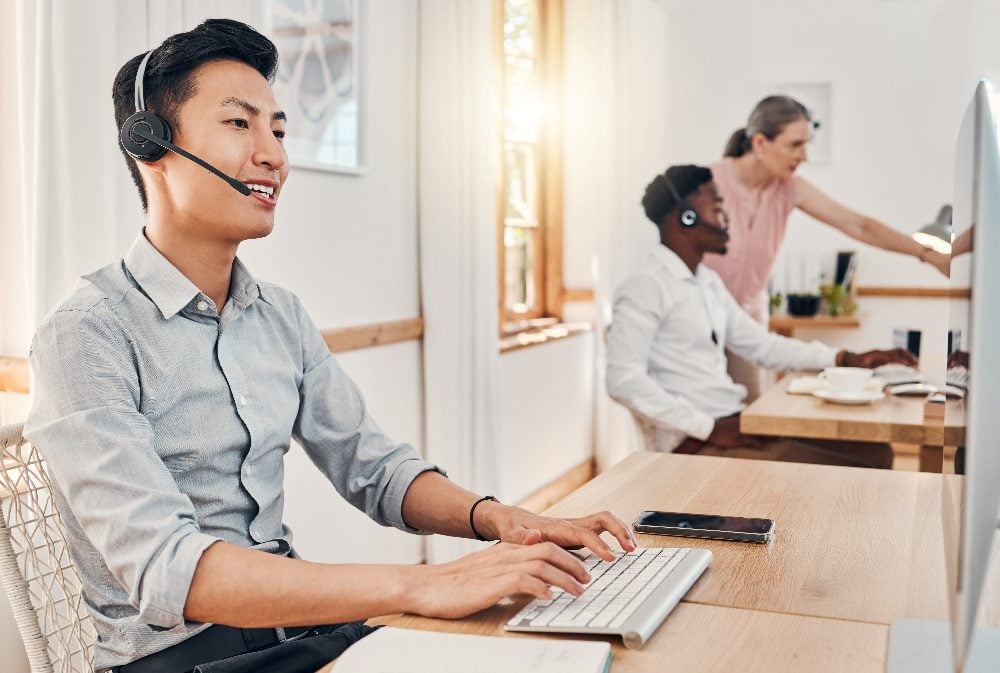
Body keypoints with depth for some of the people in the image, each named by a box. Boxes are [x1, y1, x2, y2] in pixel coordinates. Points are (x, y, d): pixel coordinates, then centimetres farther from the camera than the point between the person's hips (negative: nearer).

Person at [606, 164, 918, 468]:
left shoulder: (708, 282, 16)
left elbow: (761, 345, 20)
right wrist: (709, 427, -23)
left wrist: (848, 359, 10)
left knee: (874, 454, 4)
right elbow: (624, 380, -20)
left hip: (737, 423, 9)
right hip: (693, 441, -9)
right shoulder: (646, 287, -12)